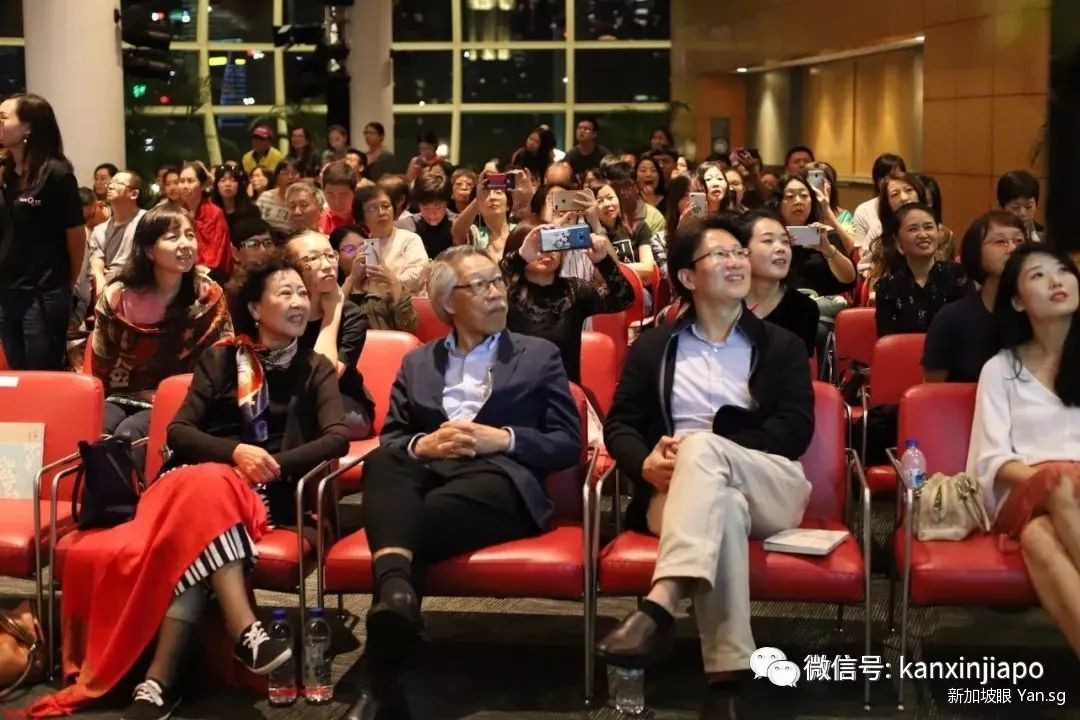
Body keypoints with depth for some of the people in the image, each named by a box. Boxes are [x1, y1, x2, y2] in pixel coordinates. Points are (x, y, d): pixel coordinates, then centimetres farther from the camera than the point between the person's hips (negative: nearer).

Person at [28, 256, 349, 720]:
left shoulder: (315, 369, 15)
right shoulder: (220, 359, 15)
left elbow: (337, 438, 0)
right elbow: (179, 431, 4)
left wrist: (275, 464, -14)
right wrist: (233, 451, -15)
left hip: (266, 494, -1)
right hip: (199, 476, 1)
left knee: (193, 543, -36)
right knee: (207, 489, -39)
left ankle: (160, 680, -41)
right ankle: (245, 632, -48)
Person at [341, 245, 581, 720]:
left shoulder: (540, 356, 19)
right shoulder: (416, 362, 26)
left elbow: (569, 444, 10)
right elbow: (388, 439, 18)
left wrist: (503, 439, -6)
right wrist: (423, 444, -5)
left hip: (501, 481, -2)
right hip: (427, 475, 2)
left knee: (426, 515, -37)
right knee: (382, 462, -35)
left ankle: (383, 674, -39)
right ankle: (395, 591, -59)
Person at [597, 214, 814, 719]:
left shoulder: (781, 346, 18)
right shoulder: (652, 347, 21)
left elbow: (796, 429, 2)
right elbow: (620, 424, 12)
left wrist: (700, 445, -12)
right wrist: (645, 462, -15)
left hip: (771, 490, 0)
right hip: (678, 493, 0)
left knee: (703, 449, -37)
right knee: (723, 507, -40)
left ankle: (659, 607, -53)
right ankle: (727, 674, -49)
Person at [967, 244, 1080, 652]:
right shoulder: (1001, 368, 16)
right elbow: (994, 457, 3)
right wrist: (1046, 477, -18)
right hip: (1025, 496, 0)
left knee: (1043, 536, -39)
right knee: (1040, 538, -39)